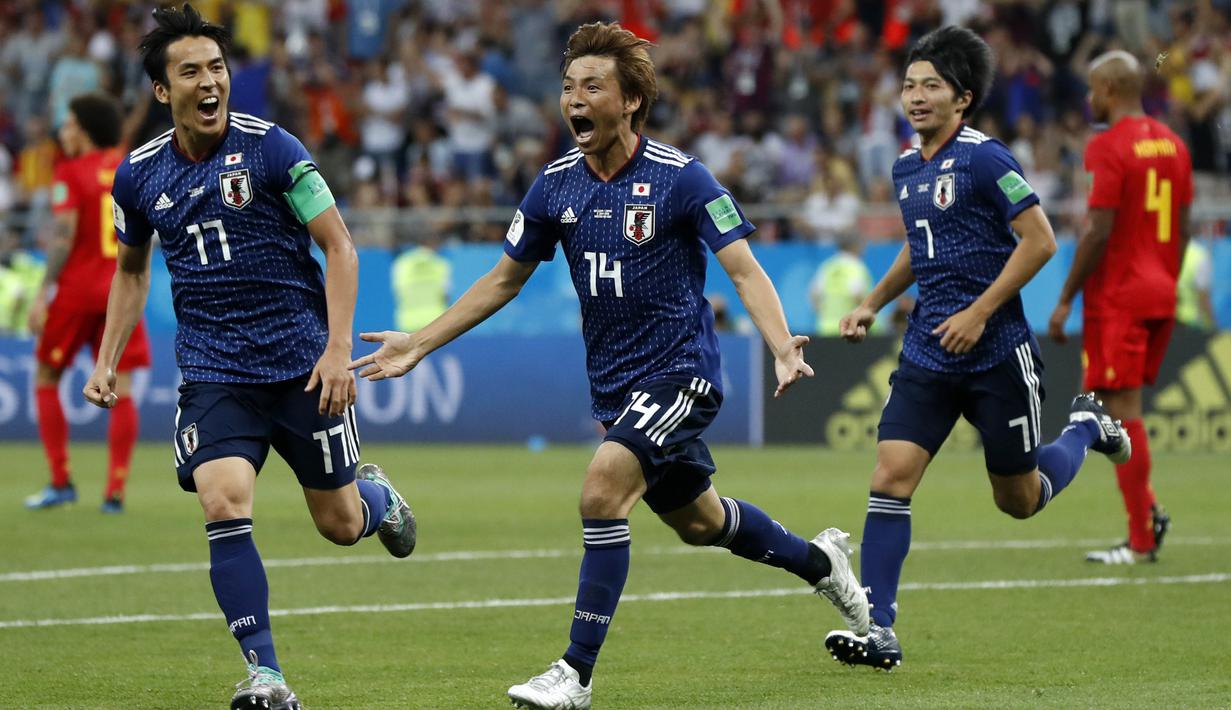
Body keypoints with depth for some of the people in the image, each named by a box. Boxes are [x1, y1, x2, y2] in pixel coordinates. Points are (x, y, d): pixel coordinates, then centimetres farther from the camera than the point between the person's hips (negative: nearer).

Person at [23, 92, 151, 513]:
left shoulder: (71, 174, -6)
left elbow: (63, 238, -13)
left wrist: (42, 295, -12)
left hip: (77, 288, -4)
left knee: (46, 380, 10)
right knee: (121, 388, 1)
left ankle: (61, 482, 4)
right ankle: (115, 490, -6)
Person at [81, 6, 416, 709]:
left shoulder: (270, 148, -10)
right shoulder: (139, 174, 2)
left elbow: (339, 244, -6)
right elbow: (132, 268, 20)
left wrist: (338, 347, -14)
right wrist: (107, 361, 12)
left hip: (302, 363, -2)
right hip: (212, 375, 2)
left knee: (341, 525, 7)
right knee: (225, 505, -21)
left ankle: (378, 494, 46)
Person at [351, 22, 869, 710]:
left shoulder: (682, 178, -15)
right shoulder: (557, 185, 1)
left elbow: (745, 270, -17)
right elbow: (503, 280, 12)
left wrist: (783, 348, -34)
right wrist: (418, 345, 8)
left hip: (680, 370, -6)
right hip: (615, 384, 7)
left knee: (603, 491, -24)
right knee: (696, 519, 19)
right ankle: (819, 559, 48)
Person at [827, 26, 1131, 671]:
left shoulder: (984, 158, -13)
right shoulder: (906, 167, 10)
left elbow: (1039, 240, -15)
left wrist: (980, 312, -17)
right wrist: (872, 304, 17)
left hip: (997, 351, -6)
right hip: (927, 351, 6)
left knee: (1019, 500, 7)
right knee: (890, 476, -11)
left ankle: (1085, 426, 37)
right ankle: (879, 632, -11)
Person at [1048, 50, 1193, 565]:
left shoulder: (1108, 148, -13)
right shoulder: (1172, 145, 11)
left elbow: (1099, 232, -17)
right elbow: (1182, 229, 14)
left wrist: (1065, 300, -12)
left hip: (1116, 297, -8)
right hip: (1159, 295, 8)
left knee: (1123, 411, -5)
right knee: (1123, 404, 18)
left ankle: (1141, 539, -5)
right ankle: (1148, 510, 5)